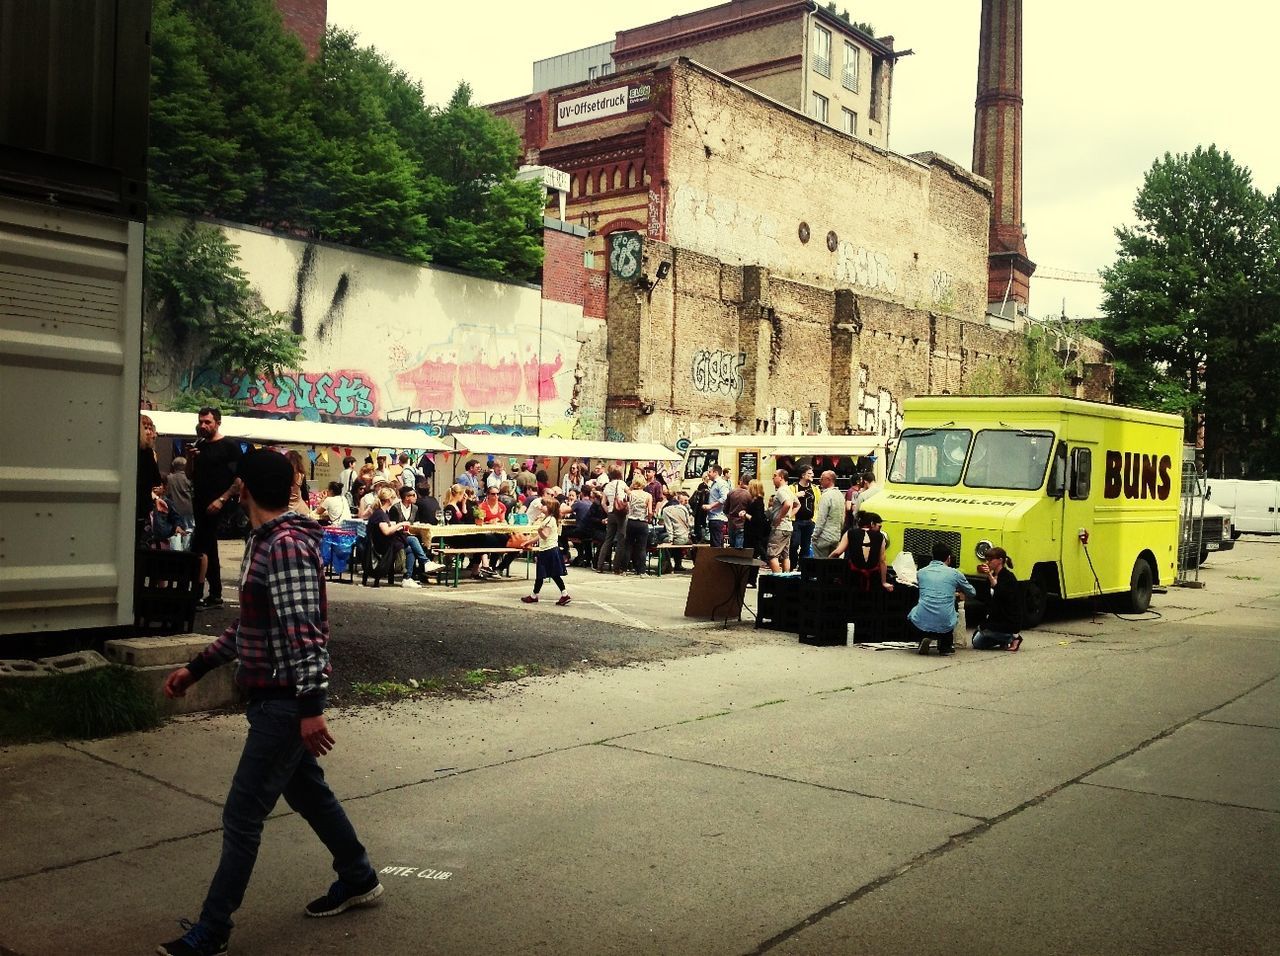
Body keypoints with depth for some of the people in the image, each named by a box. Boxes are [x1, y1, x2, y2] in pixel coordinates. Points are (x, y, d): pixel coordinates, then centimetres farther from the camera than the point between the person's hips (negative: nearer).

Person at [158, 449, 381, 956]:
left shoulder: (286, 546, -21)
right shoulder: (264, 541, 11)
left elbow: (305, 631, -26)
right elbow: (250, 625, 19)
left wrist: (311, 707, -29)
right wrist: (195, 667, 18)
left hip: (285, 703, -10)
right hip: (276, 699, 10)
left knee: (242, 815, -2)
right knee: (306, 790, 22)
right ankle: (358, 879, 38)